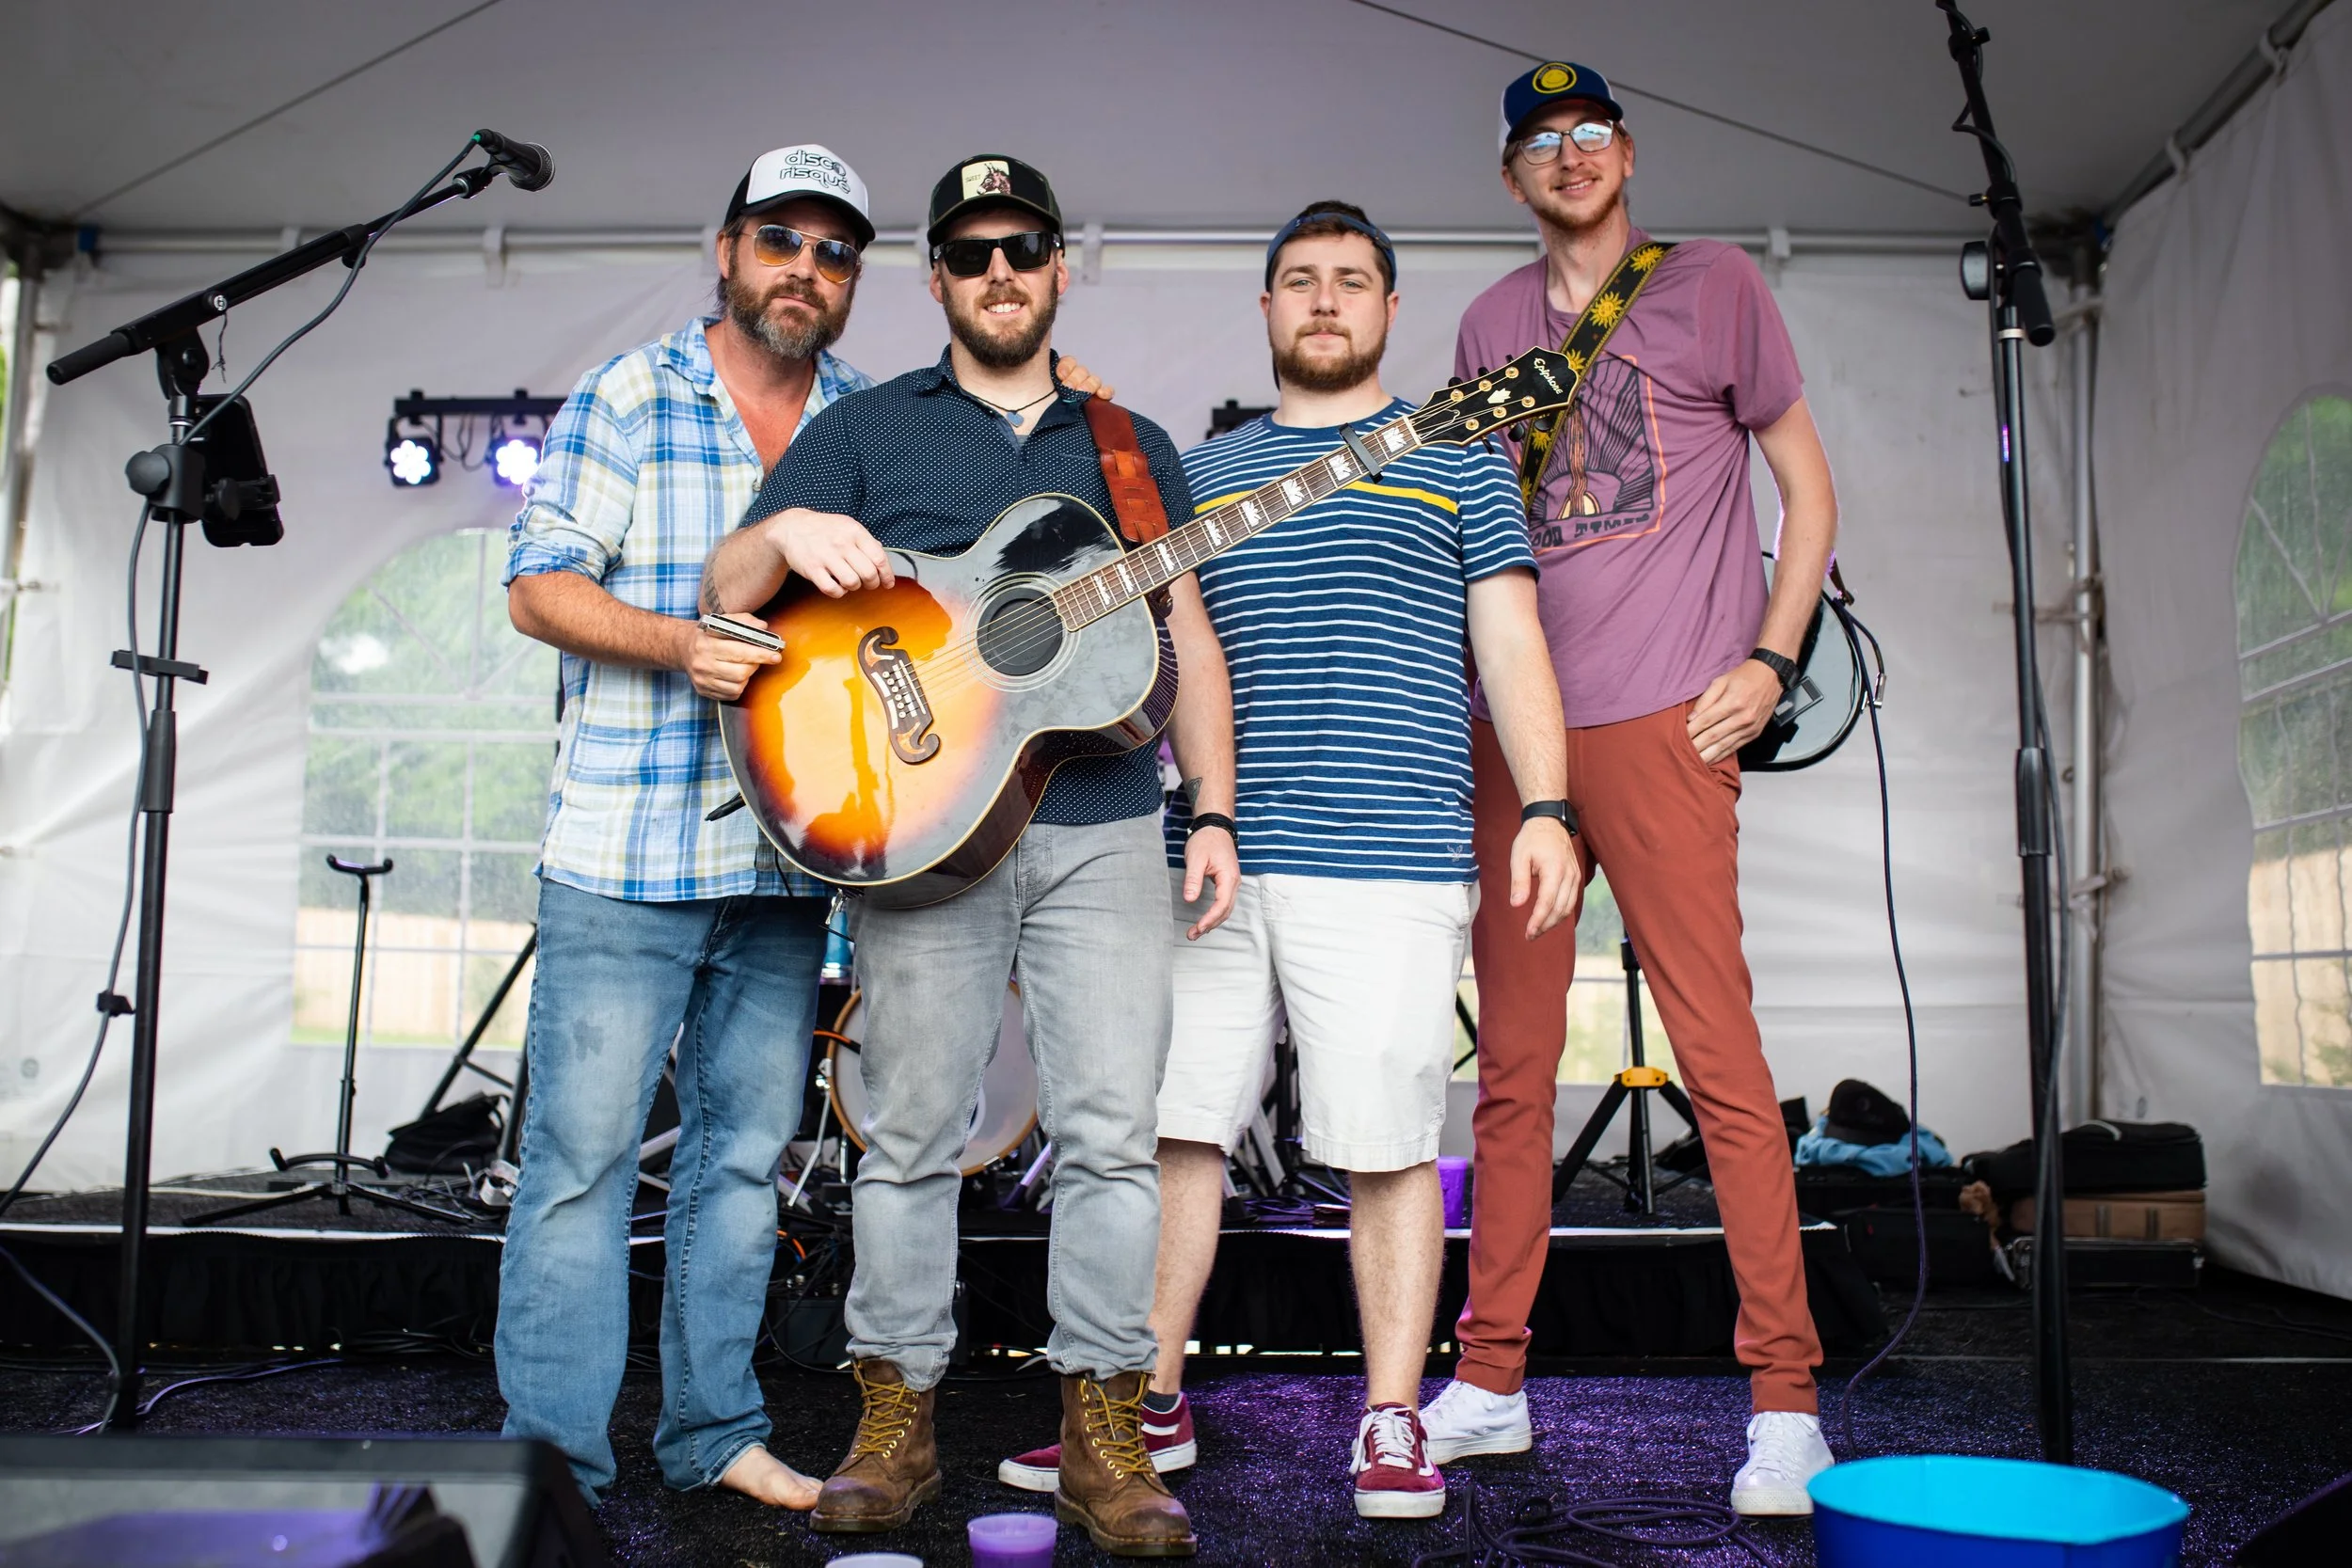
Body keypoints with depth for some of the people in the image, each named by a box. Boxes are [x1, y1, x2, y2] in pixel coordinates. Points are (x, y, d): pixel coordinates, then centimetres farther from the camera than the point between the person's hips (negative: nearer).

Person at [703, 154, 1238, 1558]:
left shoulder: (1133, 446, 19)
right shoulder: (867, 429, 12)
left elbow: (1190, 638, 17)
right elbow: (725, 592, 5)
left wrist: (1213, 812, 6)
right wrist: (785, 534, -19)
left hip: (1106, 830, 2)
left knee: (1112, 1135, -1)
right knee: (912, 1133, 4)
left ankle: (1105, 1432, 11)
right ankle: (899, 1416, 18)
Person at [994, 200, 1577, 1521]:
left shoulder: (1457, 456, 11)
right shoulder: (1198, 472, 19)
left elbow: (1511, 638, 4)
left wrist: (1547, 807, -7)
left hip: (1387, 861, -3)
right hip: (1206, 857, 3)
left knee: (1388, 1144, 0)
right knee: (1171, 1123, 6)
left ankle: (1392, 1425, 14)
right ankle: (1150, 1403, 20)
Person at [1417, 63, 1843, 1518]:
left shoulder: (1715, 283, 7)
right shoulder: (1492, 322, 18)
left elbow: (1810, 487, 7)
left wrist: (1771, 659, -5)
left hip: (1662, 716, -4)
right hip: (1511, 726, 5)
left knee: (1721, 1053, -8)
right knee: (1513, 1062, 8)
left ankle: (1787, 1400, 2)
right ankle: (1490, 1382, 17)